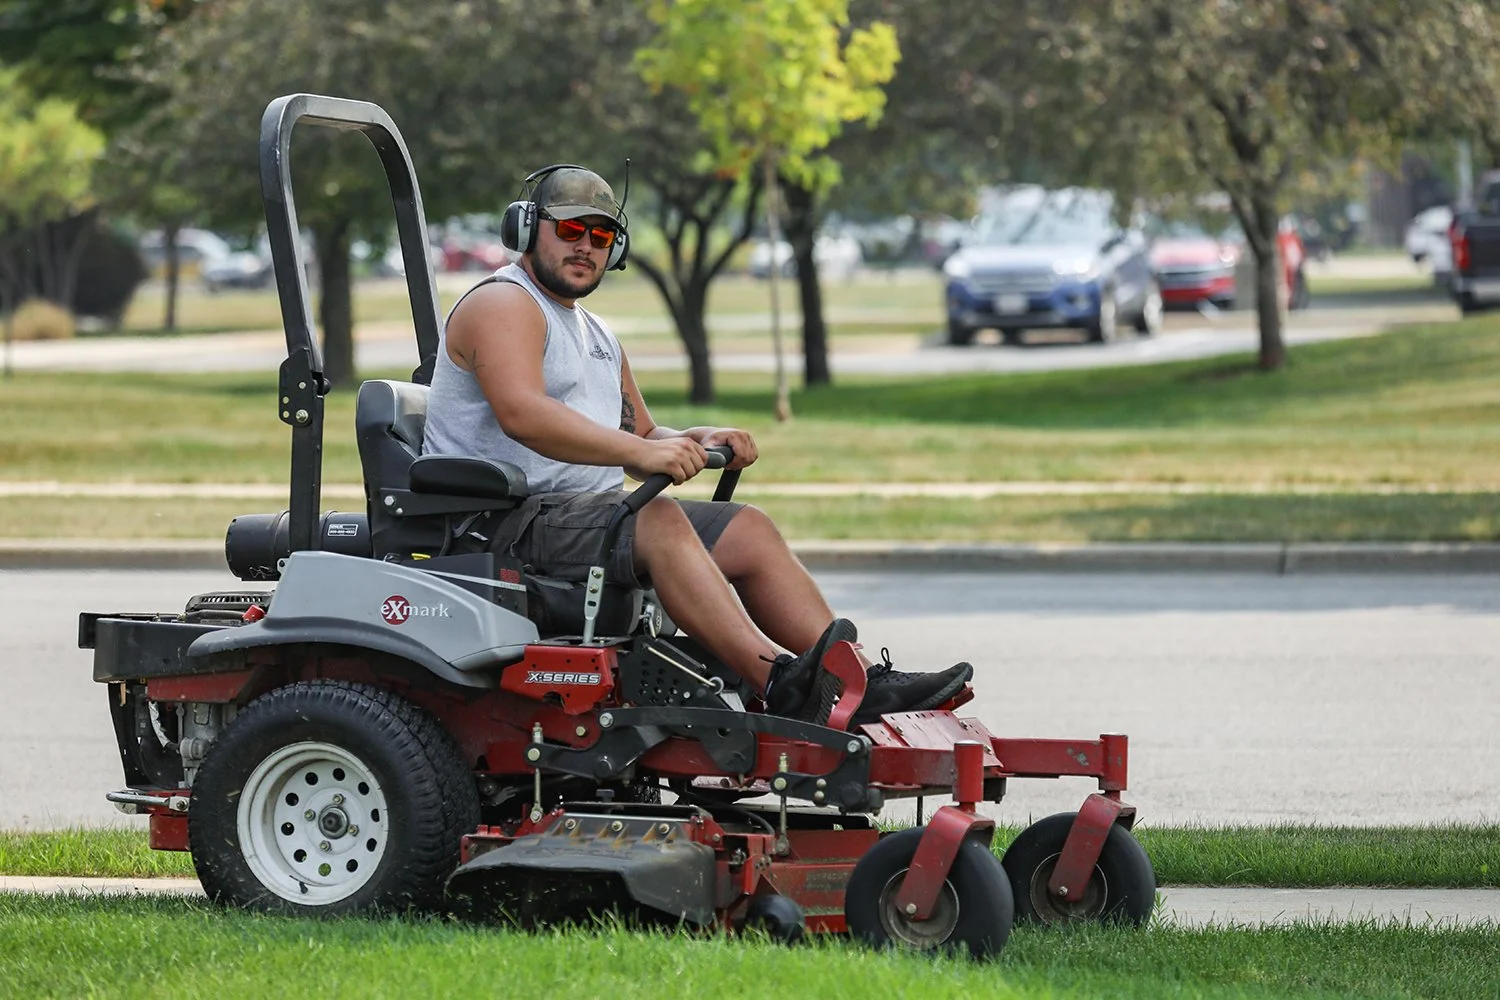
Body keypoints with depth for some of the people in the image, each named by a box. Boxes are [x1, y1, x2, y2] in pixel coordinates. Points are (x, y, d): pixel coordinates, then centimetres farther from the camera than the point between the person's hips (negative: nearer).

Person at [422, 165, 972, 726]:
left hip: (590, 510, 10)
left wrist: (697, 445, 1)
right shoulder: (503, 305, -6)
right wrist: (640, 450, -33)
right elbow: (521, 413, -24)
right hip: (508, 522, -10)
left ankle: (855, 682, -13)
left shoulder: (596, 336, 26)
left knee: (748, 531, -3)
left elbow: (641, 438, 25)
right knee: (661, 522, -32)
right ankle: (780, 683, -46)